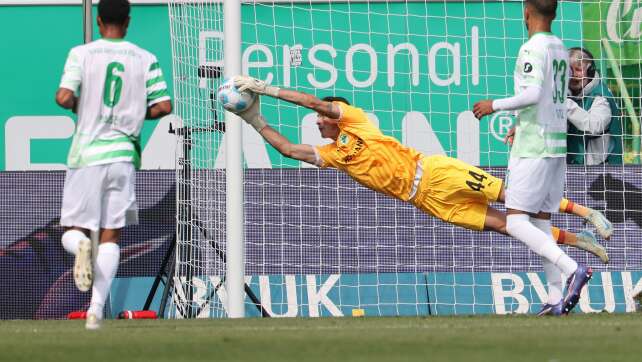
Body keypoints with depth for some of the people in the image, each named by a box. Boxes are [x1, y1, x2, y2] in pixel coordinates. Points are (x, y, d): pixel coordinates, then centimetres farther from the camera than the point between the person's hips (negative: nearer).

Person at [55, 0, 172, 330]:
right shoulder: (145, 60, 4)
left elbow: (64, 97, -13)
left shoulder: (81, 54, -1)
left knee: (72, 232, 8)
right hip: (124, 154, 1)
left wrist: (76, 105, 10)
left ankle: (81, 245, -28)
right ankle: (96, 308, -10)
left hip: (86, 154, -1)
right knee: (110, 237, 4)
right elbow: (163, 106, 0)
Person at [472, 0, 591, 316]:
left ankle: (572, 269, -24)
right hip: (557, 144, 8)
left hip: (533, 148, -8)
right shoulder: (560, 49, 14)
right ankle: (555, 298, 0)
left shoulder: (533, 48, -12)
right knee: (542, 223, 9)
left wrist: (495, 105, -10)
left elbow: (533, 94, -23)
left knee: (516, 222, -9)